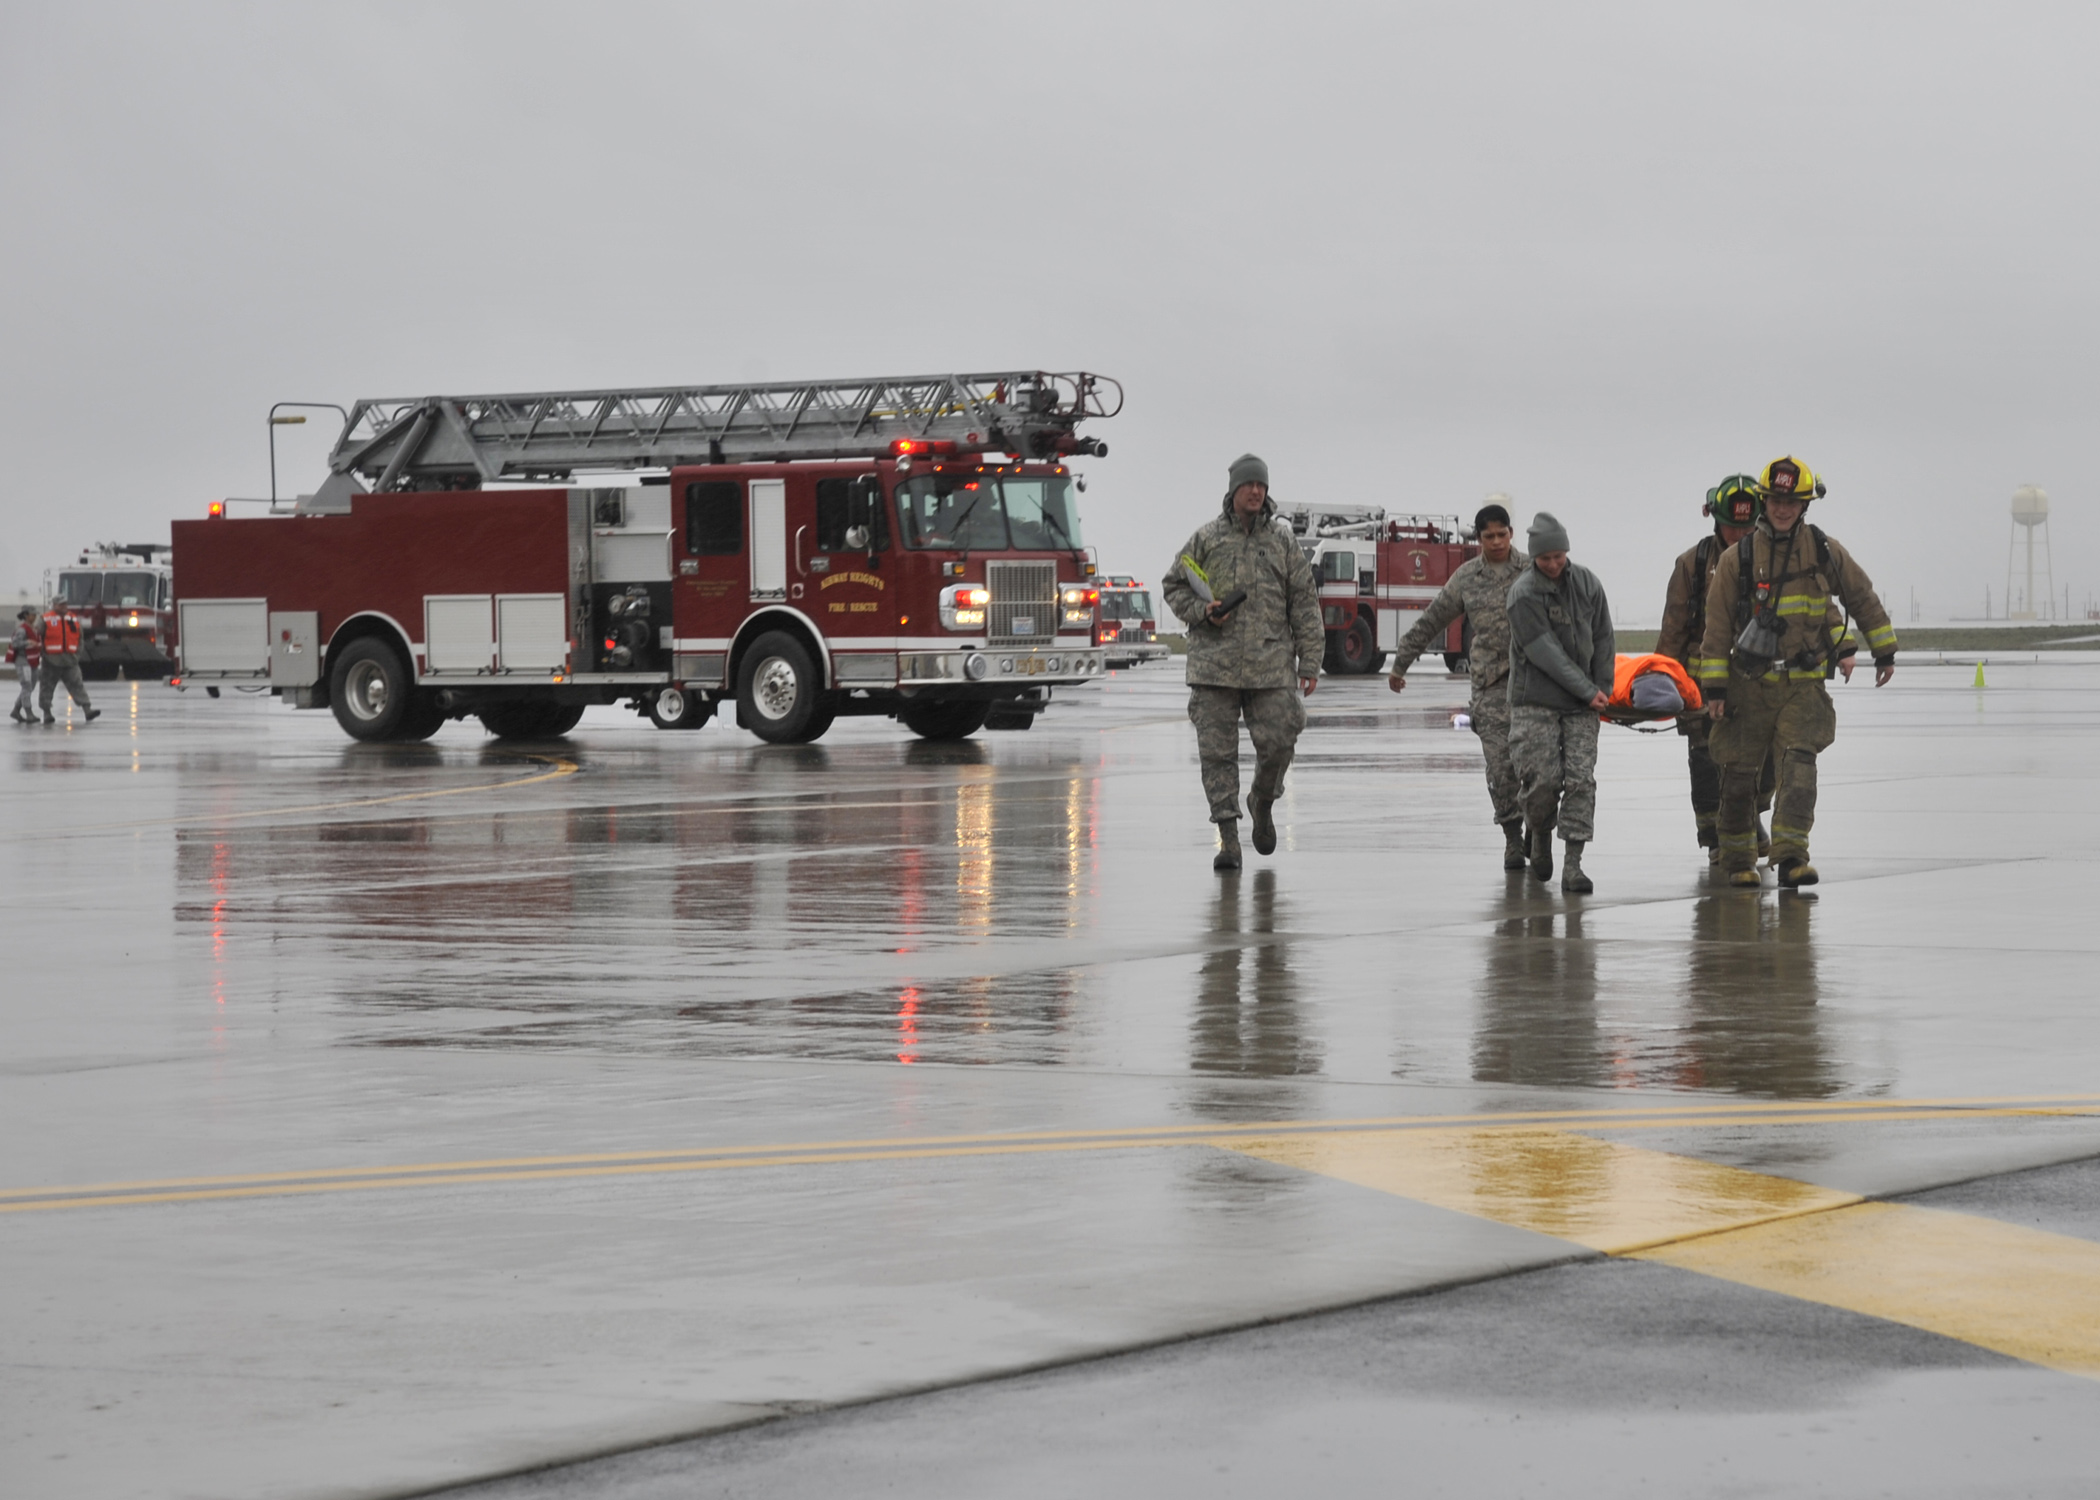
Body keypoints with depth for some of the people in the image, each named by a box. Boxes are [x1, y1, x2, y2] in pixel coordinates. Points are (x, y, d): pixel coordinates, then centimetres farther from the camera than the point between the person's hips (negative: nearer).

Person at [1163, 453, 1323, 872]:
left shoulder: (1282, 543, 9)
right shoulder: (1206, 539, 7)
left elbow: (1305, 604, 8)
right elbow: (1174, 585, 14)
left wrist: (1310, 663, 2)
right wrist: (1201, 611, -6)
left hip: (1269, 665, 1)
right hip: (1214, 663, -1)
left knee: (1277, 743, -4)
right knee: (1217, 751, -4)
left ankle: (1263, 804, 26)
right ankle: (1228, 838, -1)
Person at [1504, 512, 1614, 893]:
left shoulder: (1586, 583, 6)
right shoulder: (1523, 593, -9)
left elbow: (1604, 640, 13)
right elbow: (1544, 652, -14)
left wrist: (1603, 690, 6)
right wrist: (1588, 691, -12)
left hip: (1580, 704, 3)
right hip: (1535, 701, -3)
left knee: (1581, 780, -7)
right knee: (1542, 778, -9)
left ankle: (1573, 865, -8)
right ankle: (1539, 834, 23)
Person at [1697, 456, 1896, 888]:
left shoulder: (1825, 552, 0)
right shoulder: (1738, 558, -5)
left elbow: (1862, 597, 14)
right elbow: (1718, 625, -2)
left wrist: (1884, 650, 17)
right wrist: (1714, 686, -5)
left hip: (1805, 684, 0)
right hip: (1750, 685, 0)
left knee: (1799, 764, -16)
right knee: (1740, 773, 4)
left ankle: (1790, 855, -21)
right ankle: (1738, 859, 21)